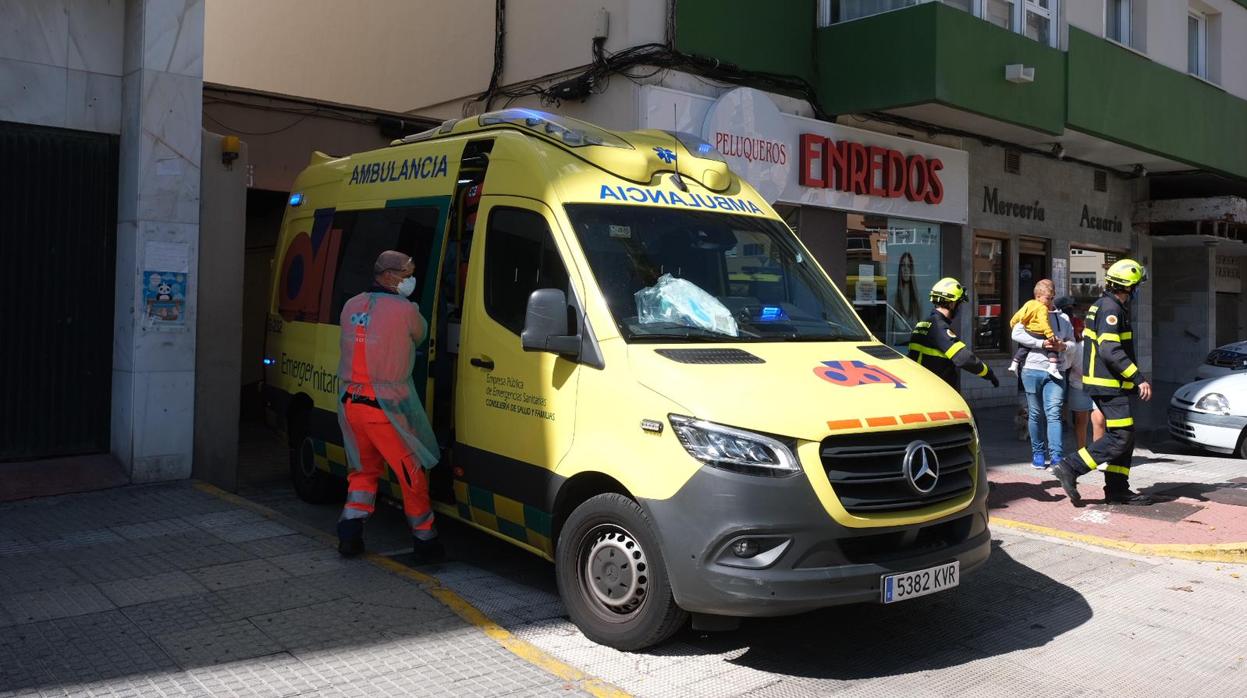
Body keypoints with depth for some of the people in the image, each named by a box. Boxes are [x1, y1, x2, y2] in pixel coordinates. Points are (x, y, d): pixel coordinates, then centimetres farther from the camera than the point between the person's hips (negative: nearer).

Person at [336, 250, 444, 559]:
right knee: (412, 473, 7)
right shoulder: (405, 310, -10)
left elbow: (366, 344, 14)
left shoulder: (351, 306, 8)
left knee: (364, 468, 22)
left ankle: (349, 533, 15)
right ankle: (424, 539, 16)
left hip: (350, 402, 6)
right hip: (385, 407, -6)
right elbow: (420, 336, 6)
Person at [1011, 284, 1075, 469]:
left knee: (1054, 414, -8)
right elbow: (1017, 334, -10)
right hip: (1033, 370, -1)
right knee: (1036, 414, 6)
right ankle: (1038, 453, 16)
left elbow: (1072, 341, 17)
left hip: (1055, 372, 1)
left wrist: (1063, 346, -6)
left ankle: (1056, 456, -12)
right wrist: (1042, 343, -14)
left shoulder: (1063, 317, 16)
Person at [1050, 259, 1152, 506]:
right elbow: (1111, 351, -25)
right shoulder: (1111, 309, -16)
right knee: (1120, 437, -10)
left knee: (1124, 436, 12)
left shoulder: (1103, 306, 17)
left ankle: (1117, 490, 14)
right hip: (1109, 384, -11)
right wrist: (1139, 379, -23)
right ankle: (1070, 468, -10)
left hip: (1105, 382, 11)